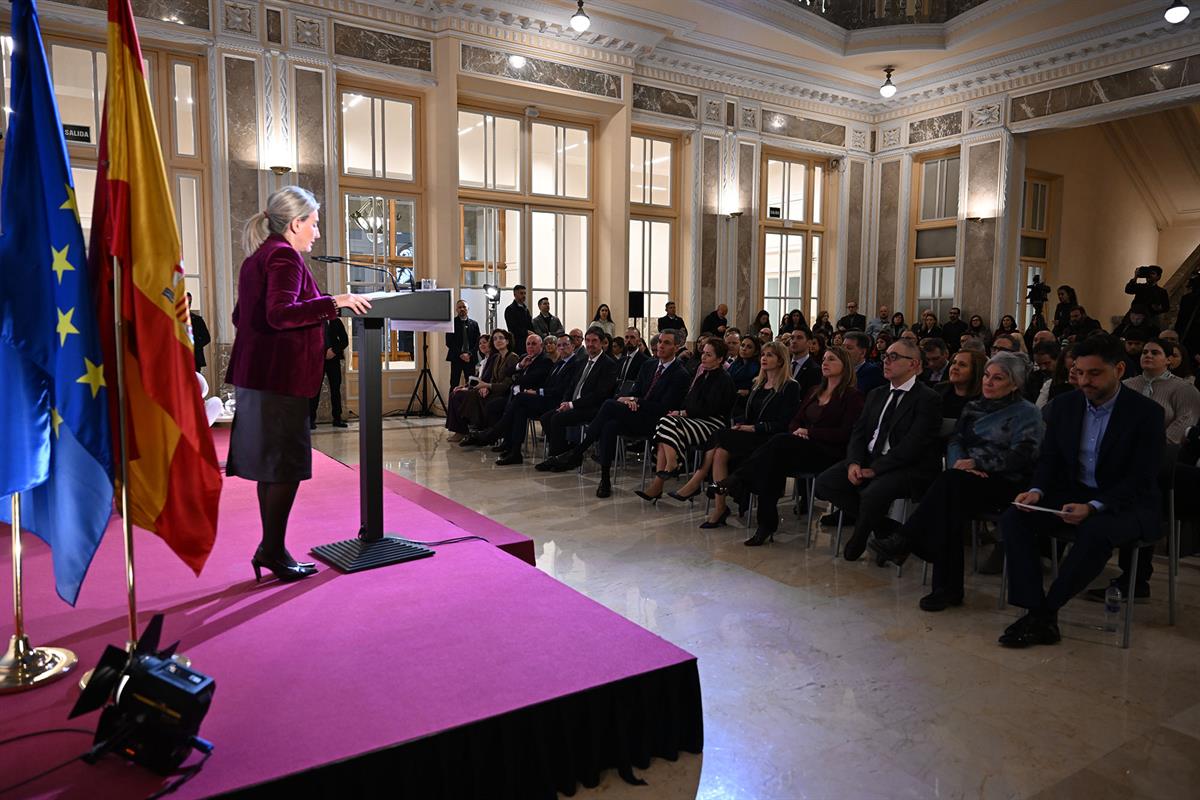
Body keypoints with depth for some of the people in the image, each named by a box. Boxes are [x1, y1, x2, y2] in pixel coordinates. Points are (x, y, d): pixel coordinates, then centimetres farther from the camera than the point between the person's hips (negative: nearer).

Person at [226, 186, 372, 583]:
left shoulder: (256, 257, 19)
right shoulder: (285, 256, -11)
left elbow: (241, 316, 25)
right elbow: (281, 313, -24)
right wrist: (334, 302, -22)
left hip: (255, 374, 10)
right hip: (280, 375, -10)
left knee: (272, 464, 13)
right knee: (287, 465, -3)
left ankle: (270, 549, 20)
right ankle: (273, 550, 4)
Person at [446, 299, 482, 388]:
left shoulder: (474, 324, 11)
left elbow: (477, 342, 7)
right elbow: (449, 342, -2)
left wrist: (469, 354, -8)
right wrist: (460, 354, -10)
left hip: (470, 358, 2)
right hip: (456, 357, -2)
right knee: (454, 385, -4)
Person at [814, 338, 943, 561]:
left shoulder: (928, 399, -8)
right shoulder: (877, 395, 17)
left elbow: (913, 444, -17)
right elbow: (859, 432, 11)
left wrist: (875, 468, -19)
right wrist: (854, 462, -9)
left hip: (909, 468, -7)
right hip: (869, 460, 7)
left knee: (872, 493, -35)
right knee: (825, 482, -12)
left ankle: (859, 540, -1)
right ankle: (883, 528, 1)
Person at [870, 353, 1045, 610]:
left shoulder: (1027, 413, 3)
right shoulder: (973, 407, 22)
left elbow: (1019, 457, -10)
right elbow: (954, 441, 11)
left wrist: (976, 463, -16)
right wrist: (960, 463, -11)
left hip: (1004, 484, -4)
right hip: (968, 477, 5)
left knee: (950, 483, -36)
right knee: (949, 502, -33)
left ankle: (903, 541, -32)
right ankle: (948, 587, -35)